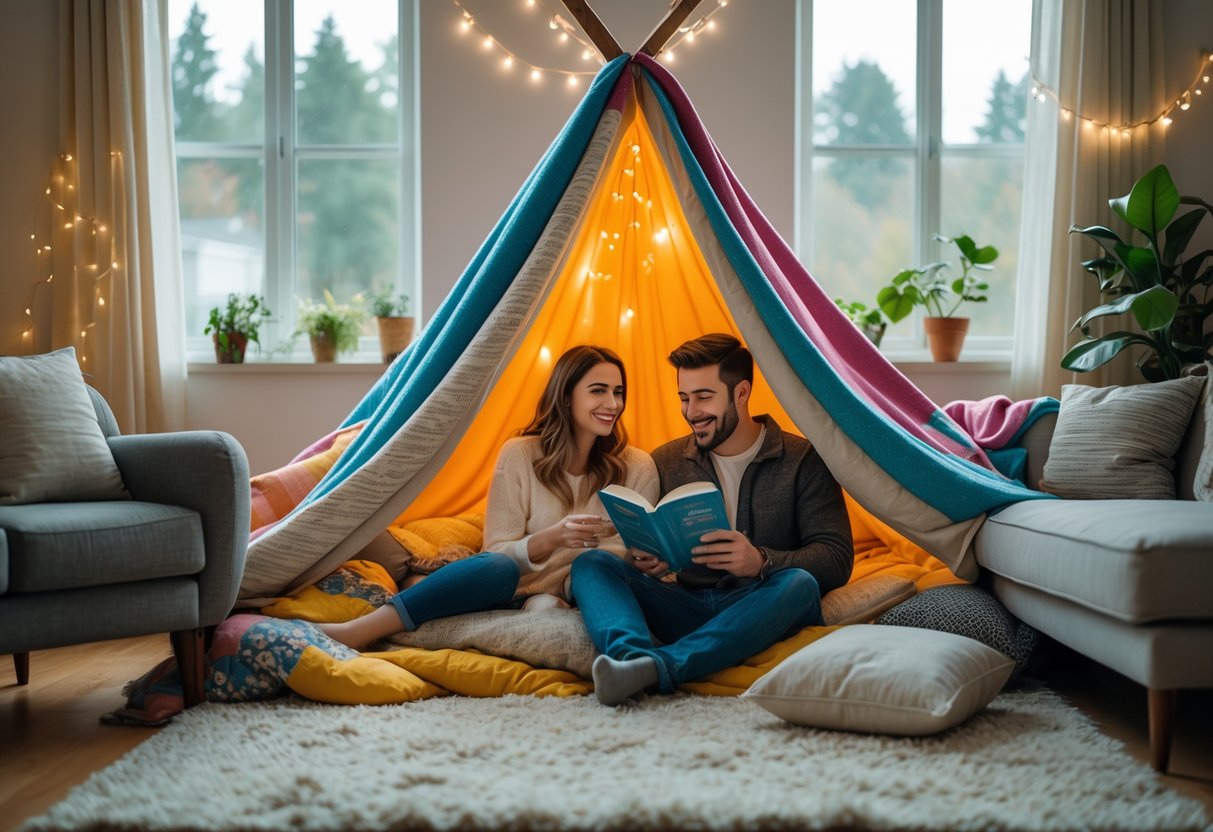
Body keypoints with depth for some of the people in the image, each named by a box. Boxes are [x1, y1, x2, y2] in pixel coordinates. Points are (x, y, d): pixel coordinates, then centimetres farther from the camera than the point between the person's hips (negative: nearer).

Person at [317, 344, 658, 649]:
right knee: (497, 567, -38)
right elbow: (498, 550, -2)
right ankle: (354, 632, -49)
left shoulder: (639, 468, 6)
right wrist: (552, 538, -23)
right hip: (520, 589, -1)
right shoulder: (519, 455, 2)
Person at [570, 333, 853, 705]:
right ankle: (633, 655, -51)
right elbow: (642, 552, 15)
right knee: (591, 564, -18)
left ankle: (659, 665, -51)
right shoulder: (666, 462, 14)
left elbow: (837, 558, -5)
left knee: (800, 584, -36)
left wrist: (762, 562, -23)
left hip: (756, 612, -2)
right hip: (684, 610, 3)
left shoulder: (803, 461, 4)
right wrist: (640, 561, -12)